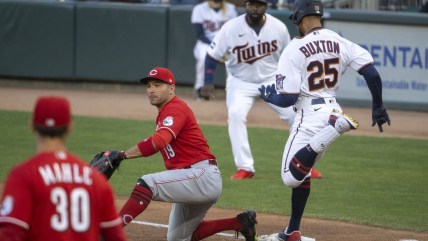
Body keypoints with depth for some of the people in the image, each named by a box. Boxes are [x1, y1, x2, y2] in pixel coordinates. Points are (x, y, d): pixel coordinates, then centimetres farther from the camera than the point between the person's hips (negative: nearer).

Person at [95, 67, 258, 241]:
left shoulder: (175, 109, -12)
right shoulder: (164, 113, 21)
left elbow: (158, 142, -28)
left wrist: (122, 155, -32)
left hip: (203, 175, -11)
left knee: (147, 184, -26)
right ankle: (240, 223, 17)